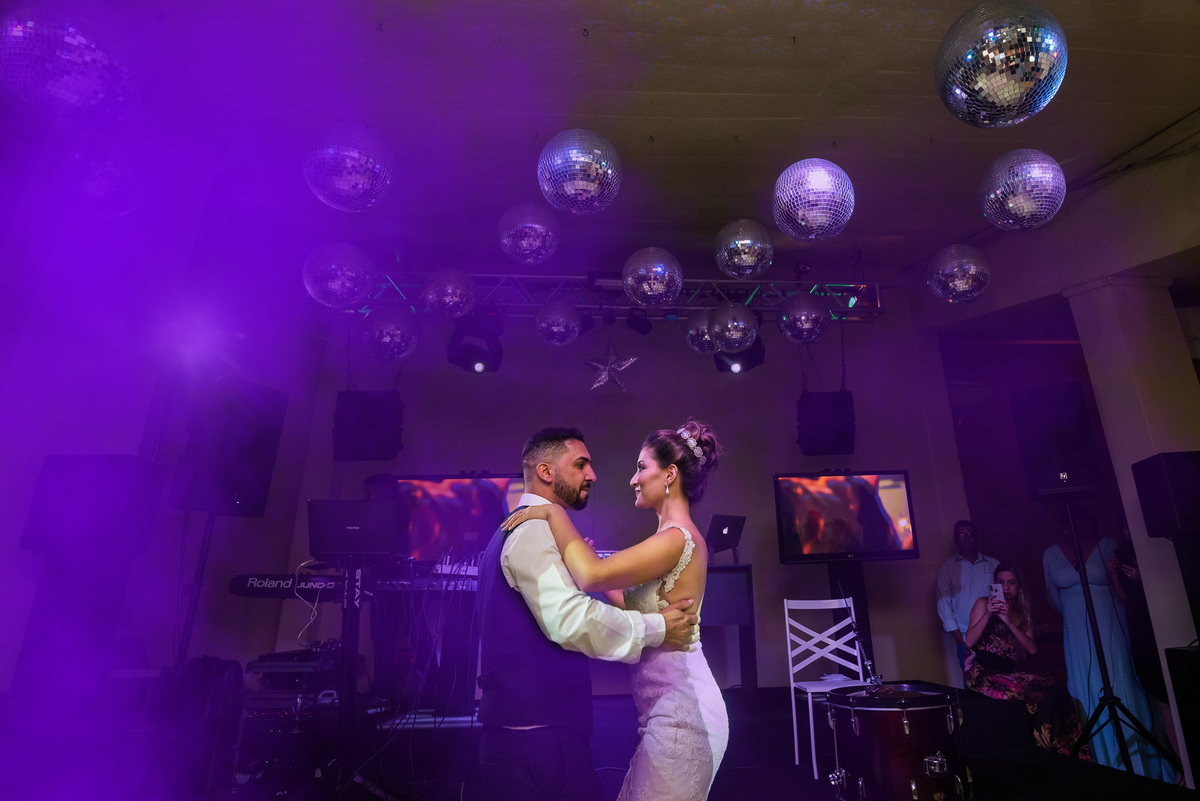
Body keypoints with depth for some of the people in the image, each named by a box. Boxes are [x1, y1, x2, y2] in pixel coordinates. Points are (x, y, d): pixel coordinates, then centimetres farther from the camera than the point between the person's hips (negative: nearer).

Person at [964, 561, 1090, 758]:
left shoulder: (1023, 612, 18)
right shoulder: (983, 604, 1)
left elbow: (1032, 649, 4)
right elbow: (970, 642, -7)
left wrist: (1009, 622, -9)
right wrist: (988, 614, -17)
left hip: (1012, 671, 5)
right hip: (985, 673, -5)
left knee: (1059, 692, -20)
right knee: (1041, 699, -25)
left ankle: (1072, 754, -12)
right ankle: (1052, 755, -13)